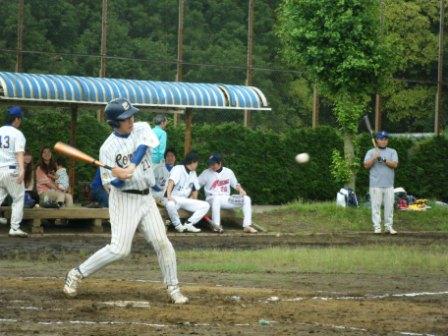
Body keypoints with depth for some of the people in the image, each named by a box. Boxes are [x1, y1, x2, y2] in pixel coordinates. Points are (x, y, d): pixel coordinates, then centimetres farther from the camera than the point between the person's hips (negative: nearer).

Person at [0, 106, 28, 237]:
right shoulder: (17, 134, -6)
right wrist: (22, 170, -30)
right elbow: (19, 153, -20)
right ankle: (15, 228, -1)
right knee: (18, 198, 6)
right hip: (11, 170, -5)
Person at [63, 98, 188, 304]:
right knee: (119, 249, -11)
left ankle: (173, 288, 9)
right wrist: (120, 177, -31)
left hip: (146, 198, 4)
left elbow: (142, 149, -19)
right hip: (123, 200, -4)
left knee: (162, 242, -1)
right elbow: (110, 184, -10)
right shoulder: (108, 148, -9)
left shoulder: (142, 129, 2)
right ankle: (77, 274, 1)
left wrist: (131, 168, -31)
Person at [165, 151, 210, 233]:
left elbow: (195, 189, 22)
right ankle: (178, 225, -19)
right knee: (170, 204, -42)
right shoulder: (178, 169, -9)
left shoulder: (193, 173, 16)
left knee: (205, 205, -8)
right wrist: (169, 196, -41)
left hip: (185, 200, 7)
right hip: (174, 198, -7)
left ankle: (188, 224, -11)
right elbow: (171, 182, -26)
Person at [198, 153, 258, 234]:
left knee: (246, 199, -14)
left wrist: (241, 190, -3)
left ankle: (247, 226, -22)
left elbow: (235, 184, 18)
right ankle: (216, 225, -40)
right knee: (216, 198, -41)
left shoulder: (228, 172, 11)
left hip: (226, 199, 4)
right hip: (212, 199, -4)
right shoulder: (206, 173, 3)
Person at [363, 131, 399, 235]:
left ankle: (389, 226, 7)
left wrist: (383, 159, -15)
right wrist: (374, 158, -17)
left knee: (389, 206, 1)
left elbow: (395, 165, -4)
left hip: (389, 184, 2)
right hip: (375, 184, -2)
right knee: (376, 205, -5)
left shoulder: (392, 152, 12)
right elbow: (366, 165, -3)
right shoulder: (371, 152, 9)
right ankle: (377, 227, -2)